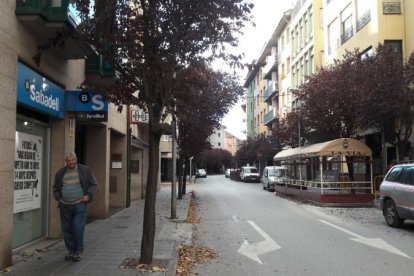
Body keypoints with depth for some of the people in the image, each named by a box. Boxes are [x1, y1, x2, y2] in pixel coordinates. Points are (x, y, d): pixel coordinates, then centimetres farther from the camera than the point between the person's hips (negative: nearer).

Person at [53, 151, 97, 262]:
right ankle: (71, 251, 20)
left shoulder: (85, 170, 2)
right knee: (67, 229, 7)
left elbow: (93, 184, 6)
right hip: (65, 206, 3)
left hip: (79, 204, -3)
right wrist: (58, 198, 5)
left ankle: (79, 251, 7)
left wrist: (88, 195, -8)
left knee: (78, 228, -8)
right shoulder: (60, 173, 10)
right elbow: (56, 188, 20)